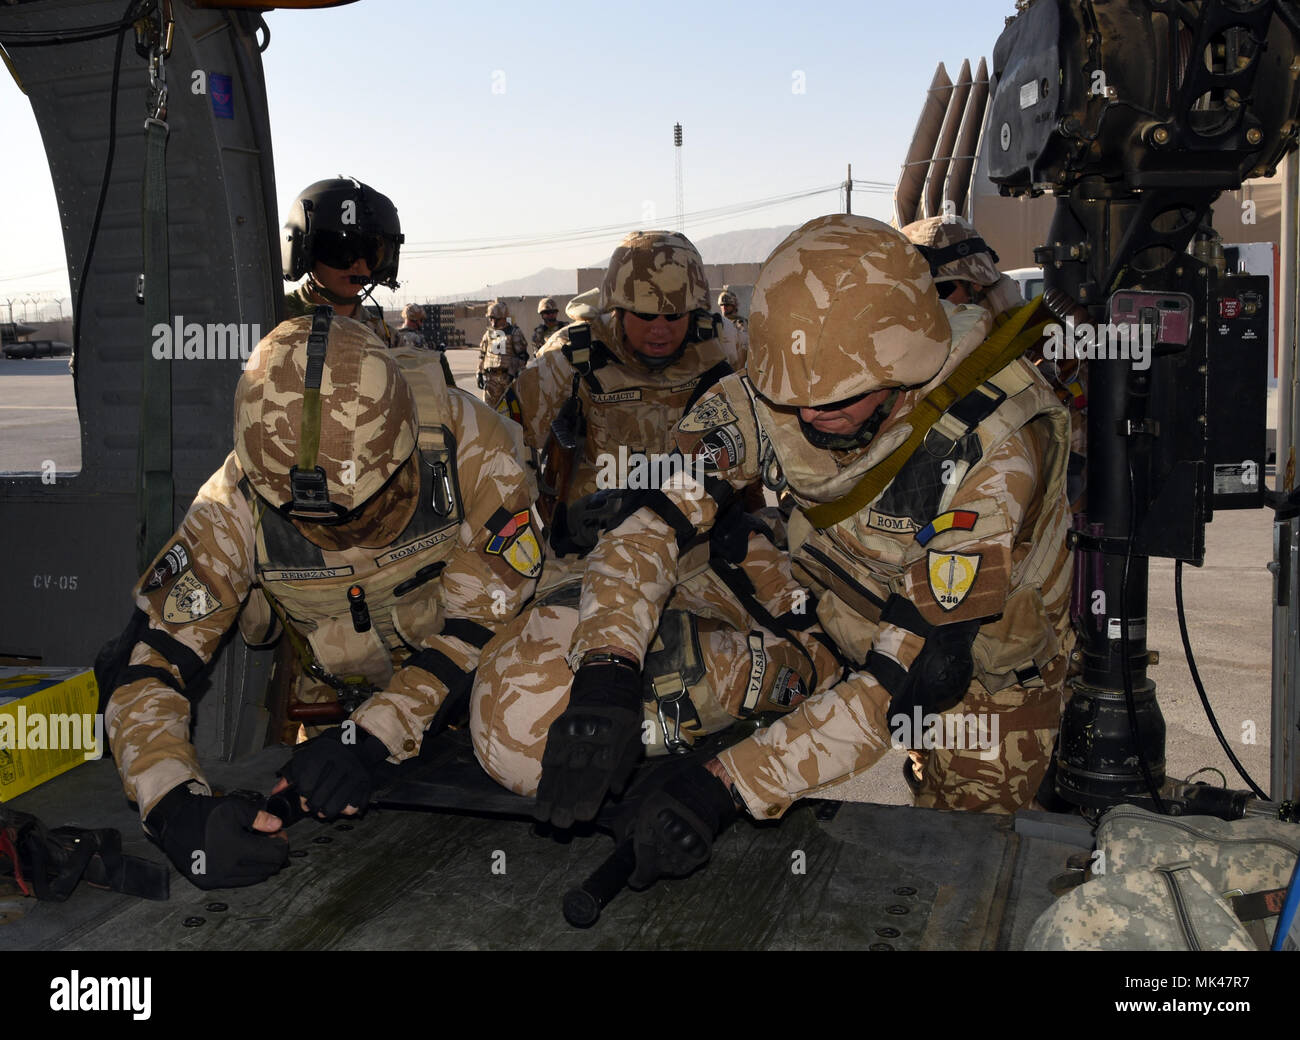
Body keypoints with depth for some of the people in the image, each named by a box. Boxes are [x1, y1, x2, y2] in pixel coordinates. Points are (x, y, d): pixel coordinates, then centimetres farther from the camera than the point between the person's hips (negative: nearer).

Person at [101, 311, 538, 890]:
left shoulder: (466, 446, -33)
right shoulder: (236, 508, -29)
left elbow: (481, 623, -27)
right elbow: (146, 668, -26)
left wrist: (371, 736, -38)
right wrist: (177, 808, -44)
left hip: (464, 691, 1)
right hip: (333, 701, 0)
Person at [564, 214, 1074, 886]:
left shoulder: (992, 458, -38)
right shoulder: (780, 388, -26)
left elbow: (903, 678, -40)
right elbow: (650, 513, -26)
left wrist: (727, 785, -49)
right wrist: (602, 667, -44)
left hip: (985, 670, -3)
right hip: (848, 634, 4)